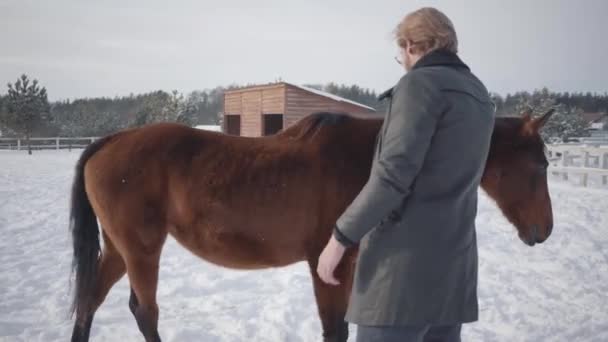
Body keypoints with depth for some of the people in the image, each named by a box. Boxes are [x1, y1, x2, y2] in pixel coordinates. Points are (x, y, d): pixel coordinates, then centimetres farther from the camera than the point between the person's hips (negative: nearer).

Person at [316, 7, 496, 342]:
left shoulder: (420, 83, -10)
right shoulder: (480, 94, 15)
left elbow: (394, 173, -20)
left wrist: (341, 236, -16)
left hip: (405, 257, -9)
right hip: (455, 255, 9)